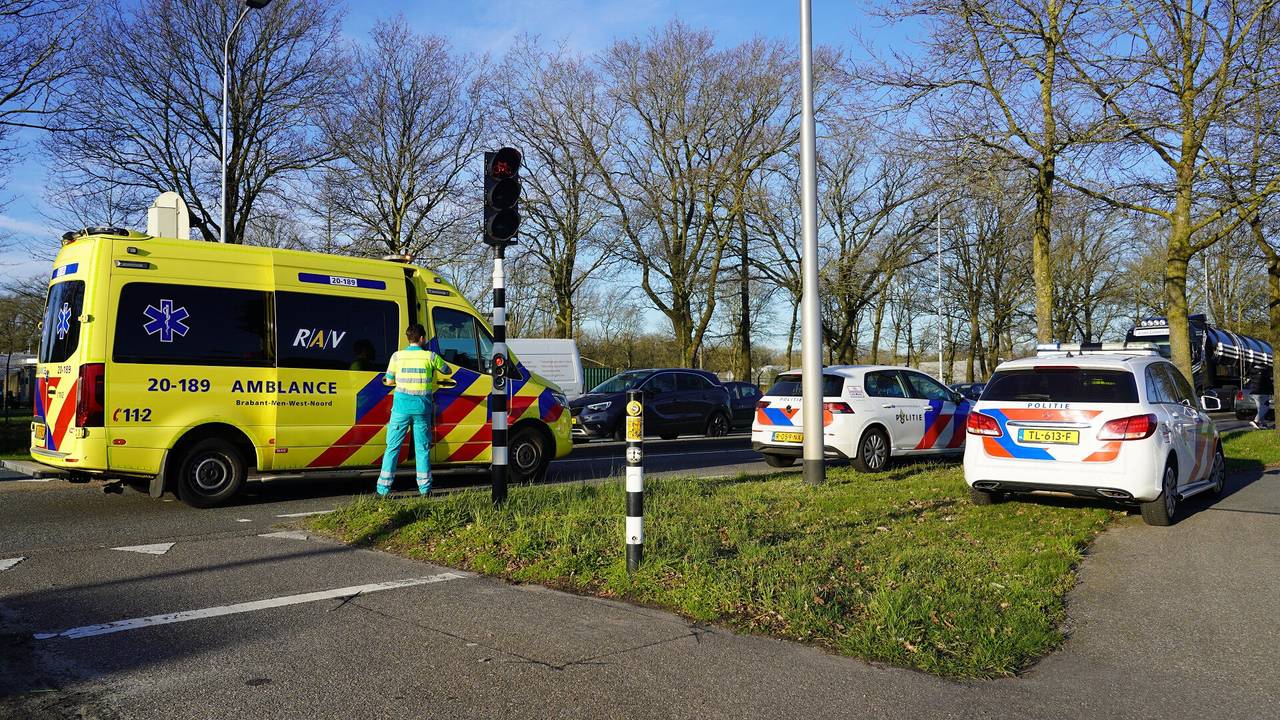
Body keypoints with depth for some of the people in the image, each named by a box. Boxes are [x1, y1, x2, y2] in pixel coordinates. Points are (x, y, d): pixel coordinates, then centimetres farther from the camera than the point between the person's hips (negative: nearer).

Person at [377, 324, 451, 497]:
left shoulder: (397, 356, 0)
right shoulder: (431, 356, -1)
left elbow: (389, 381, 6)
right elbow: (448, 372, 16)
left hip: (402, 406, 0)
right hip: (422, 406, 0)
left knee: (393, 447, 6)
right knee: (422, 448, 10)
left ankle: (383, 488, 4)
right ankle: (425, 487, 13)